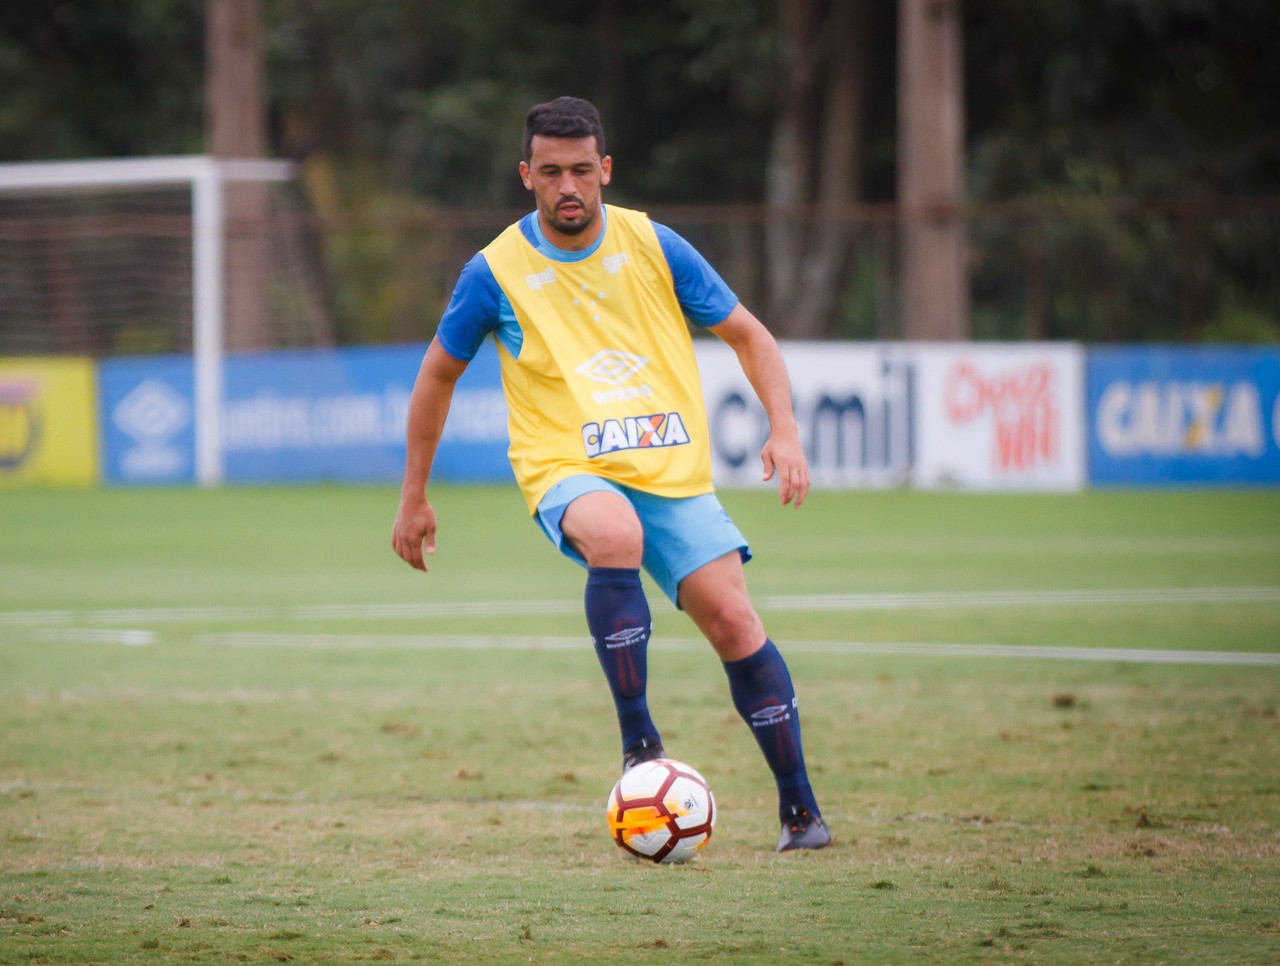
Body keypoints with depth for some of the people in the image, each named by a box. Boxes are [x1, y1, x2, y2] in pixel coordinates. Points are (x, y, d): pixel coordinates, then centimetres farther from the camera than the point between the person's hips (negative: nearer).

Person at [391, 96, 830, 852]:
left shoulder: (654, 248, 2)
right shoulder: (496, 272, -1)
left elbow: (748, 336, 10)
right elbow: (439, 374, 12)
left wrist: (785, 429, -5)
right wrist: (415, 498, 14)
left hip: (672, 470, 2)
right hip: (568, 473, -2)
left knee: (732, 618, -12)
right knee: (615, 536, -37)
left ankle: (800, 808, 0)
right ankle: (639, 741, -30)